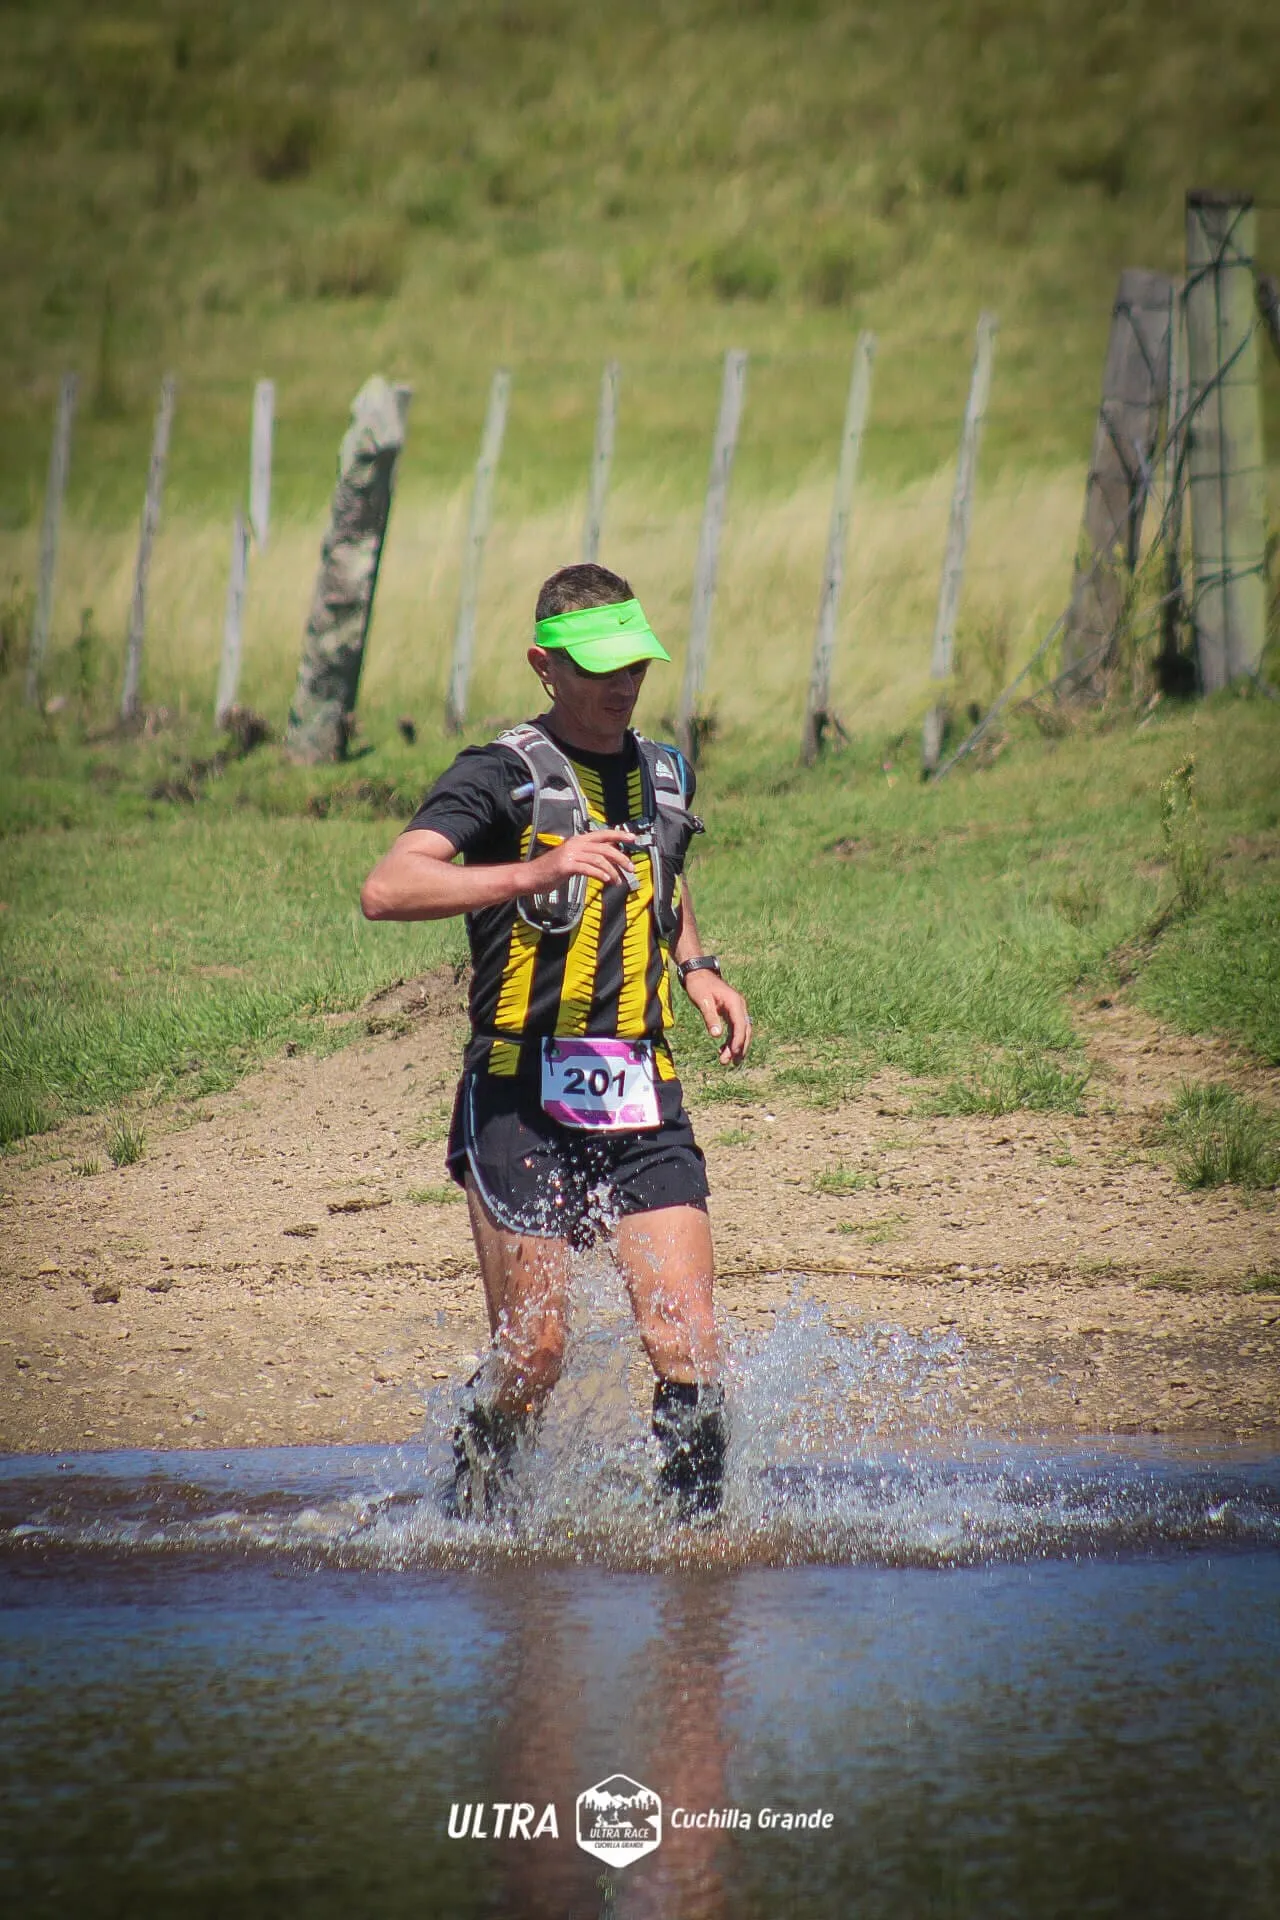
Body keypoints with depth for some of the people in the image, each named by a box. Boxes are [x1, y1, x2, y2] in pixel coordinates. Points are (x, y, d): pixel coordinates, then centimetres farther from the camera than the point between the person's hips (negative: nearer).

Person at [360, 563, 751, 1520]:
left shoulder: (663, 776, 16)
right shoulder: (504, 775, -4)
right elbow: (388, 888, -19)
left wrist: (697, 967, 17)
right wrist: (534, 873, -31)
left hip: (642, 1097, 4)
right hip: (523, 1094, -4)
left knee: (688, 1345, -9)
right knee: (533, 1357, -3)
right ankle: (473, 1514, 24)